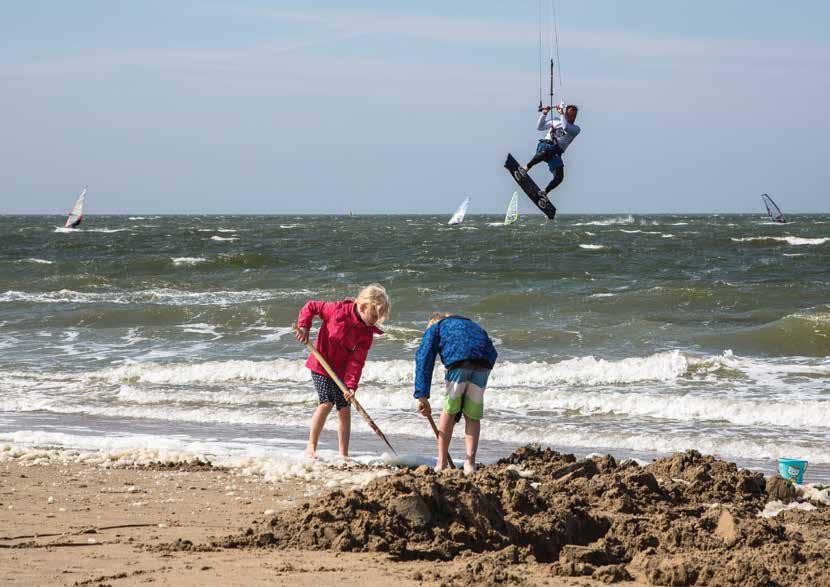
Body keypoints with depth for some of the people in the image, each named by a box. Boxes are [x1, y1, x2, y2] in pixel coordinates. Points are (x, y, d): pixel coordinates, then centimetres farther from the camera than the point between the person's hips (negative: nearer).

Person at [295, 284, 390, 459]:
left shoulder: (367, 333, -7)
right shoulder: (338, 310, -18)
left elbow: (357, 361, -11)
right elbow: (311, 306, -6)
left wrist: (351, 385, -21)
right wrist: (303, 327, -18)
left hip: (342, 371, 4)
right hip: (322, 364, -4)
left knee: (344, 408, 2)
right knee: (327, 402, -18)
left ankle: (343, 454, 11)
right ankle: (311, 448, -7)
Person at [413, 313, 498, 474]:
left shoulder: (434, 328, 29)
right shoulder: (471, 324, 42)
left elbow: (424, 359, 13)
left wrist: (422, 396, 6)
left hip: (459, 359, -3)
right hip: (485, 363, 3)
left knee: (449, 411, 14)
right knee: (473, 416, 15)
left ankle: (441, 464, 17)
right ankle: (470, 463, 7)